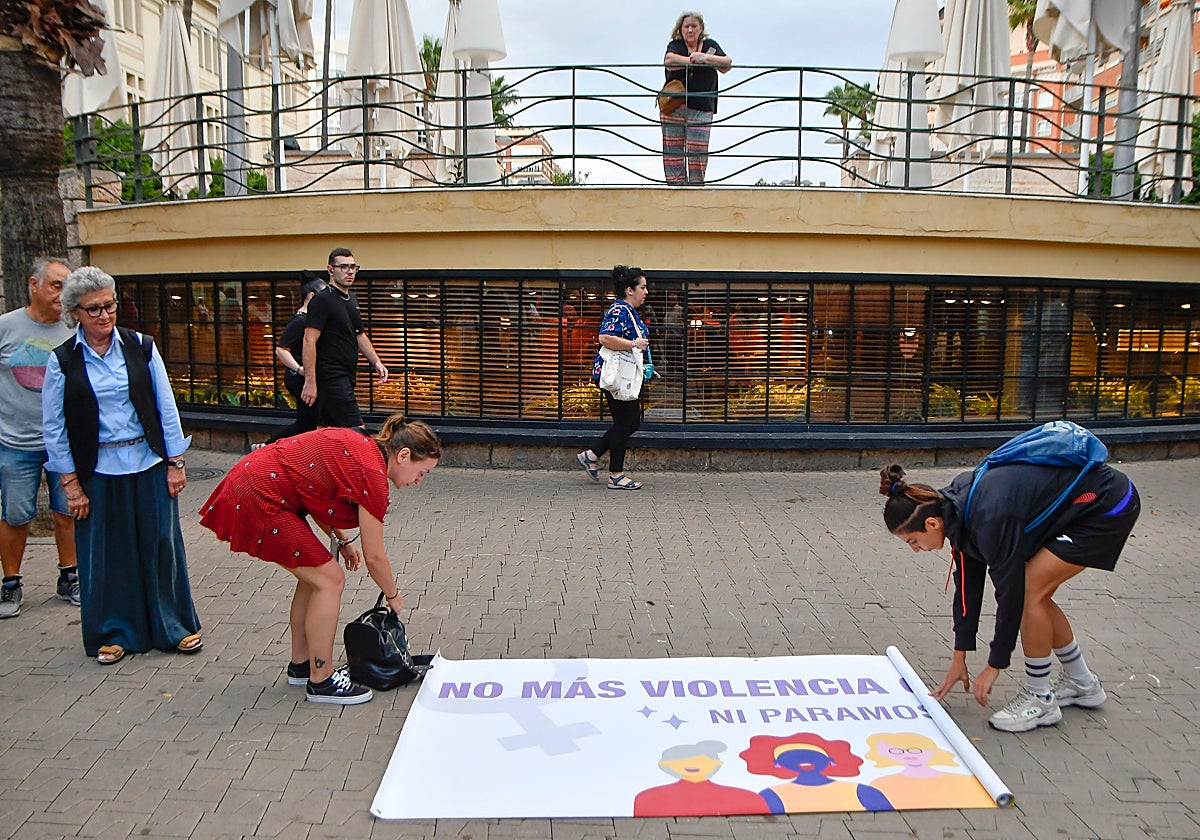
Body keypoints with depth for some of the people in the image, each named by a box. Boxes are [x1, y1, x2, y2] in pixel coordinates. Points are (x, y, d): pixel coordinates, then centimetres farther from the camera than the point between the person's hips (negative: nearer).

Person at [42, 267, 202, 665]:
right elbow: (54, 427, 1)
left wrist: (175, 462, 1)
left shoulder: (141, 347, 1)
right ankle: (113, 634, 23)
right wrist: (71, 483, -2)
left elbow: (166, 407, 3)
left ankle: (175, 626, 20)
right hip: (97, 471, 0)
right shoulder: (63, 361, -2)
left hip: (149, 464, 1)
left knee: (161, 544, 5)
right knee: (105, 553, 6)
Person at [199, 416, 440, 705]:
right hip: (260, 501, -10)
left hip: (249, 482, 10)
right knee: (330, 580, -4)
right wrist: (393, 596, 9)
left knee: (315, 575, 16)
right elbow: (374, 557, -8)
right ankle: (321, 681, 6)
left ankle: (300, 666, 28)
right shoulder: (372, 474, -16)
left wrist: (341, 541, 15)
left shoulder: (359, 444, 9)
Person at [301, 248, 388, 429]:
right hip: (331, 377, -9)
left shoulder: (352, 300, 17)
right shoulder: (322, 300, -11)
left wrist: (376, 362, 16)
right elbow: (309, 341, -17)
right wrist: (310, 382, -22)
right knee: (357, 431, -14)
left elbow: (359, 335, 28)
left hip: (347, 376, 9)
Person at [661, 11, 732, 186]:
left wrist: (706, 58, -13)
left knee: (698, 150, -5)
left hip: (701, 109, 1)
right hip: (673, 106, -1)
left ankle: (696, 185, -1)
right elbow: (669, 61, -15)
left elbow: (727, 64, -1)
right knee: (673, 150, -4)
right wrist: (694, 60, -10)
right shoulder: (675, 45, 8)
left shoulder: (710, 45, 13)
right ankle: (675, 184, 0)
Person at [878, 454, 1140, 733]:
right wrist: (959, 659, 9)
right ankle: (1081, 684, 28)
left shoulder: (990, 518, -31)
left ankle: (1039, 700, 0)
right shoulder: (956, 505, -5)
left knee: (1029, 589, -14)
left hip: (1109, 506, -9)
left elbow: (1010, 592, -22)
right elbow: (967, 583, 3)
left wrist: (995, 665, -10)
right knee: (1035, 595, 8)